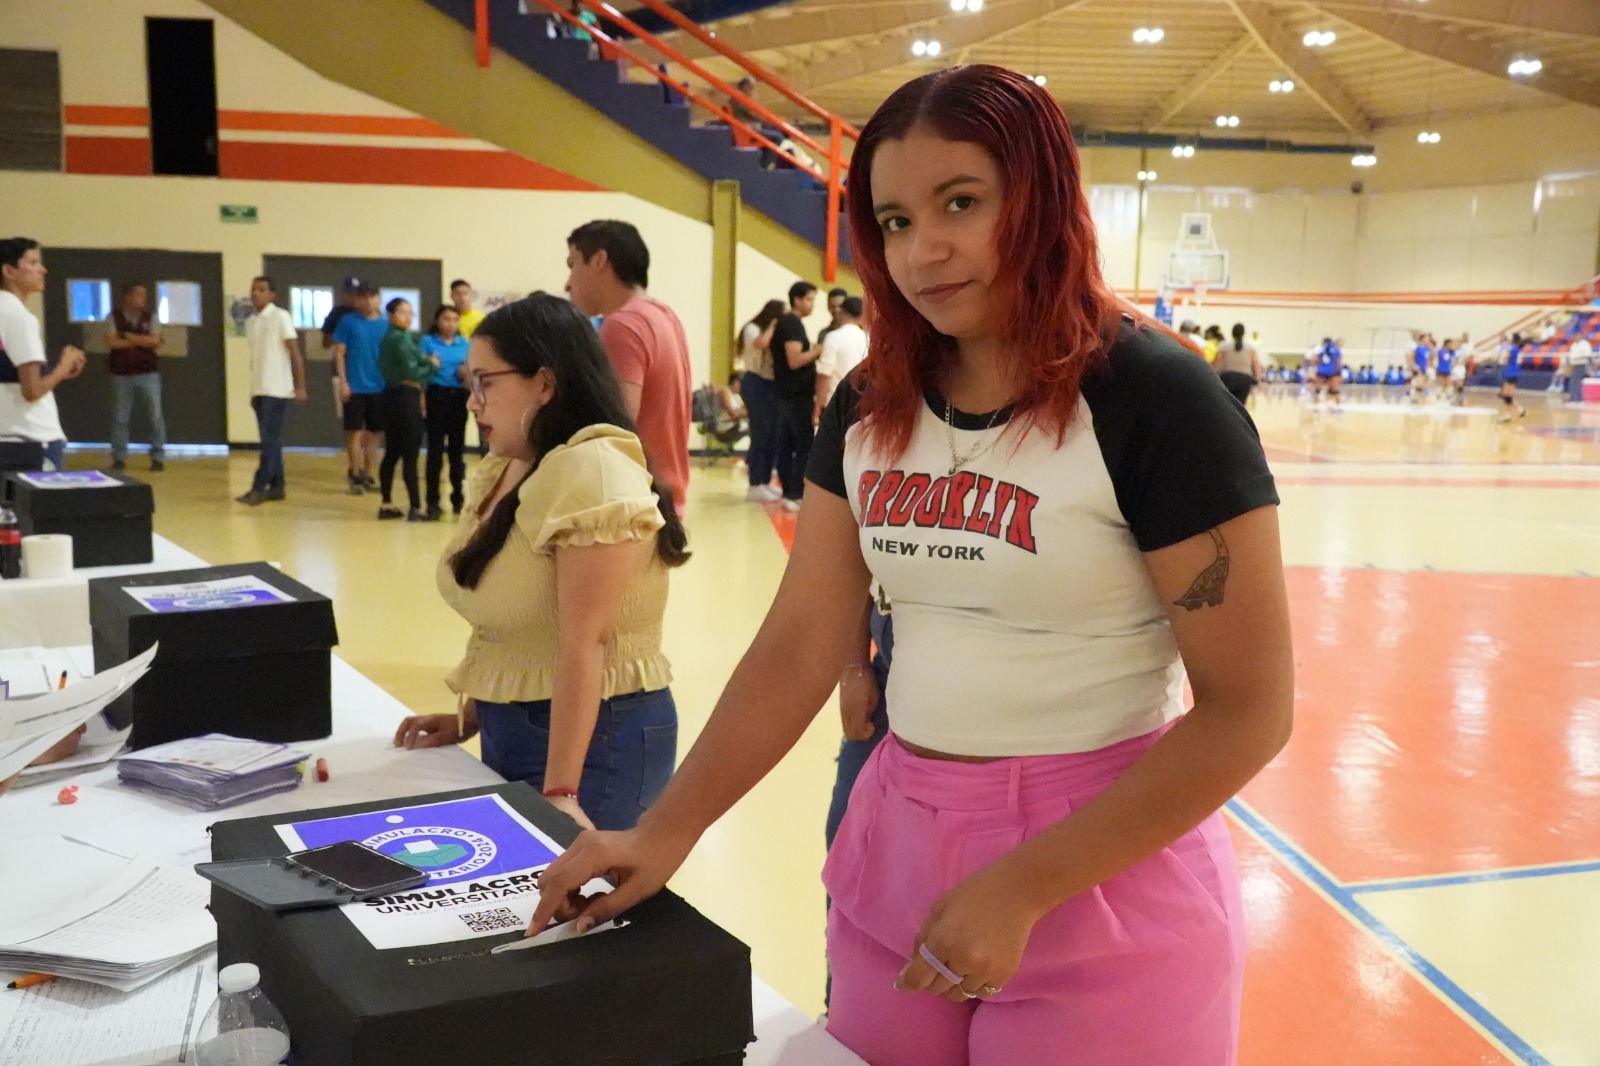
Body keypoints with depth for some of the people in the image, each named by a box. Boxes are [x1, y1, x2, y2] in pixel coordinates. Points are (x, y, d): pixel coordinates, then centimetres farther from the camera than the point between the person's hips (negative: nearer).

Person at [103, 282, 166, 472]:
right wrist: (142, 341, -8)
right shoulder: (114, 317, 3)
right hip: (121, 374, 0)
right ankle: (119, 458, 12)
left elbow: (155, 341, -7)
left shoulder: (150, 318, 6)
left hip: (148, 374, 1)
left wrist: (128, 336, -8)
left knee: (155, 416, -1)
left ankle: (157, 457, 6)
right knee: (119, 417, 3)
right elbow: (111, 342, -10)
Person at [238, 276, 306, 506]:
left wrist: (300, 386, -13)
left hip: (277, 389, -7)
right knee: (270, 440, 8)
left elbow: (295, 353, -7)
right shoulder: (250, 322, 14)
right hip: (258, 389, 7)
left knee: (270, 440, -8)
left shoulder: (281, 317, -5)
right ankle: (276, 486, 11)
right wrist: (252, 390, 17)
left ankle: (259, 488, -10)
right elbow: (255, 357, 18)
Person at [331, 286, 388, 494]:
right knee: (355, 432, 0)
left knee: (375, 433, 7)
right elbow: (339, 353, -2)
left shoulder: (386, 324, 4)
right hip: (355, 387, -3)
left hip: (380, 387, 3)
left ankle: (367, 475, 18)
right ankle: (355, 476, 9)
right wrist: (342, 382, -8)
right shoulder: (348, 321, -2)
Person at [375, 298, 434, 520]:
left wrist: (425, 361, 4)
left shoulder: (387, 338, 14)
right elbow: (411, 373, -18)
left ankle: (387, 505, 18)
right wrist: (432, 366, -2)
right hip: (406, 397, -9)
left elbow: (399, 367, 13)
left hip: (390, 395, 9)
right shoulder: (404, 338, -13)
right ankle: (415, 508, -5)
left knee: (391, 453, 13)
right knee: (410, 456, -7)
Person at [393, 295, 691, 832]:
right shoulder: (503, 471, 8)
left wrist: (559, 791, -26)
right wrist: (471, 716, 11)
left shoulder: (591, 471, -20)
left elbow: (584, 642, -24)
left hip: (595, 739, -9)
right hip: (512, 730, 9)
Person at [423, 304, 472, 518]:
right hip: (438, 395, -3)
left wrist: (466, 373, -7)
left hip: (459, 396, 3)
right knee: (435, 449, -3)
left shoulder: (464, 343, 8)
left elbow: (470, 371, 14)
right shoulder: (428, 341, 0)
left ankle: (458, 498, 17)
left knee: (457, 448, 8)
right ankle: (433, 502, 0)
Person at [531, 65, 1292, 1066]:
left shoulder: (1154, 397, -15)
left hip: (1100, 875, -5)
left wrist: (1022, 891, -20)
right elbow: (798, 645, 3)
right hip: (897, 846, 5)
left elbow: (1248, 710, -16)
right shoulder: (871, 407, 2)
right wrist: (666, 831, -6)